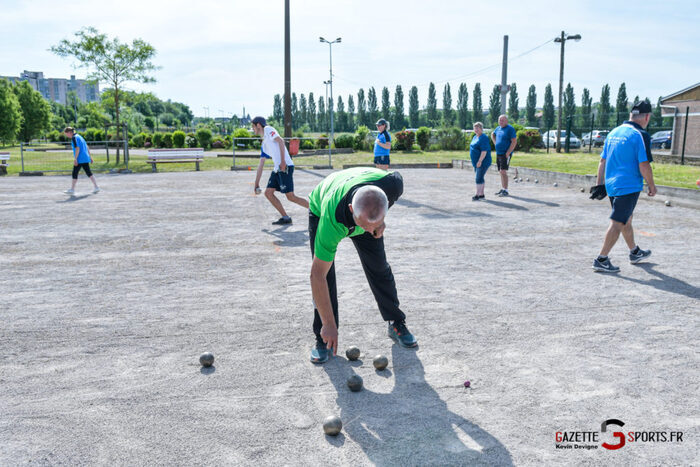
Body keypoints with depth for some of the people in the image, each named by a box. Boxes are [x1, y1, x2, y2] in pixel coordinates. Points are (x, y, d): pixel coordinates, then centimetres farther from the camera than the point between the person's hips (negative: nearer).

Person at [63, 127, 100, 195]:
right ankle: (96, 187, 8)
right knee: (89, 172, 10)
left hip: (80, 159, -9)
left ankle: (72, 189, 1)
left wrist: (75, 159, -20)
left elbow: (77, 148, -19)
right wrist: (90, 157, 22)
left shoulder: (74, 138, -9)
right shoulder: (79, 136, 18)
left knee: (75, 173, -2)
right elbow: (87, 147, 20)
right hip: (86, 159, 9)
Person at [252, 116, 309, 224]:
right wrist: (256, 184, 25)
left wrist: (283, 161, -21)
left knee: (291, 197, -11)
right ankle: (285, 217, 7)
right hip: (277, 169, 9)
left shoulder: (268, 129, 2)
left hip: (285, 167, -9)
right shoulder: (264, 145, 26)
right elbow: (260, 165, 26)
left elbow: (280, 141, -13)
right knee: (268, 193, 5)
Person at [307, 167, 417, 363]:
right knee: (324, 274, -13)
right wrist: (329, 324, -35)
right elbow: (317, 275, -38)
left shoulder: (393, 184, -40)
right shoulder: (331, 218, -47)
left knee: (379, 268, 4)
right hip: (320, 212, -3)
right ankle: (324, 339, 2)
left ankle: (396, 324, 23)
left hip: (364, 214, 3)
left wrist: (379, 222, -18)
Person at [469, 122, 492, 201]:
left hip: (483, 162, -9)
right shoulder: (475, 137, 15)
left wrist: (480, 160, -27)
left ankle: (477, 195, -12)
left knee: (479, 178, -12)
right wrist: (475, 161, 21)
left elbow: (484, 151, -22)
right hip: (476, 162, 10)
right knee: (480, 178, 12)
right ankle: (481, 194, 18)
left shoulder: (483, 138, -15)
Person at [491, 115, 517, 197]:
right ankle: (502, 189, 17)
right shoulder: (498, 128, 12)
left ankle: (505, 191, -12)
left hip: (505, 154, -8)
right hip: (498, 153, 8)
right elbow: (492, 134, 34)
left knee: (503, 172, -15)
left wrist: (508, 153, -19)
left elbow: (514, 141, -15)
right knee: (501, 172, 11)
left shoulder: (510, 129, -10)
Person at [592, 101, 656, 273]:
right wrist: (652, 186, -4)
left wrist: (599, 184, 16)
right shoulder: (641, 135, -13)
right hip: (629, 186, -8)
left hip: (611, 186, 8)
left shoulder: (613, 133, 10)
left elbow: (602, 161, 12)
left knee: (626, 220, 22)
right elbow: (644, 165, -17)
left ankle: (635, 252, 39)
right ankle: (601, 260, -4)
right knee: (618, 223, -4)